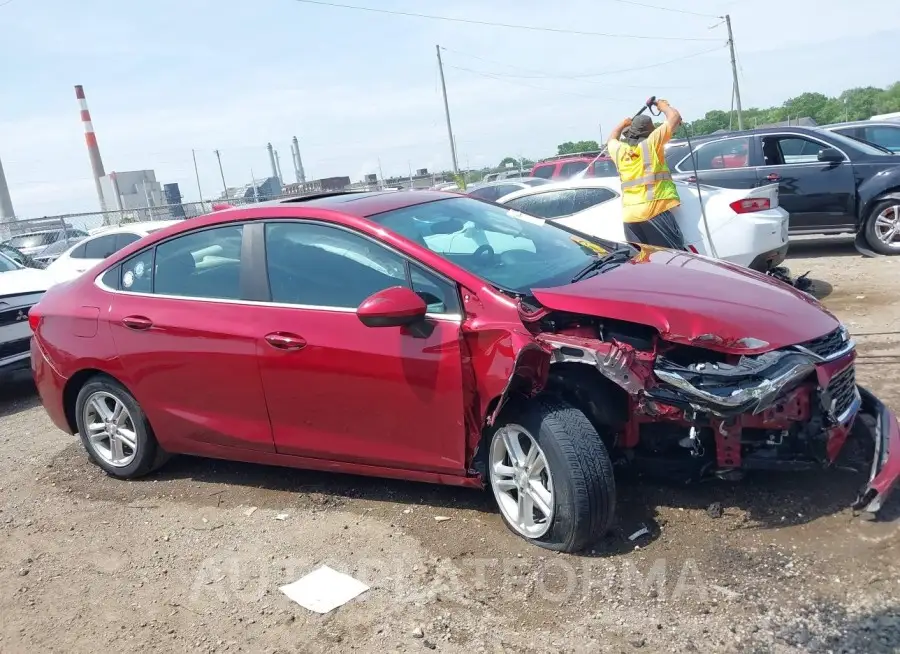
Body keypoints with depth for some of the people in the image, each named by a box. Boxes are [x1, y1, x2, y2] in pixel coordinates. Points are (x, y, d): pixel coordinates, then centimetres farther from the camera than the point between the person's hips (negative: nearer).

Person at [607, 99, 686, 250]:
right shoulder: (651, 142, 2)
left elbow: (611, 139, 38)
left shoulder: (618, 149, 13)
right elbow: (675, 117, 8)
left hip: (629, 215, 5)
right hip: (654, 209, -5)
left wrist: (622, 124, 53)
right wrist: (662, 105, 25)